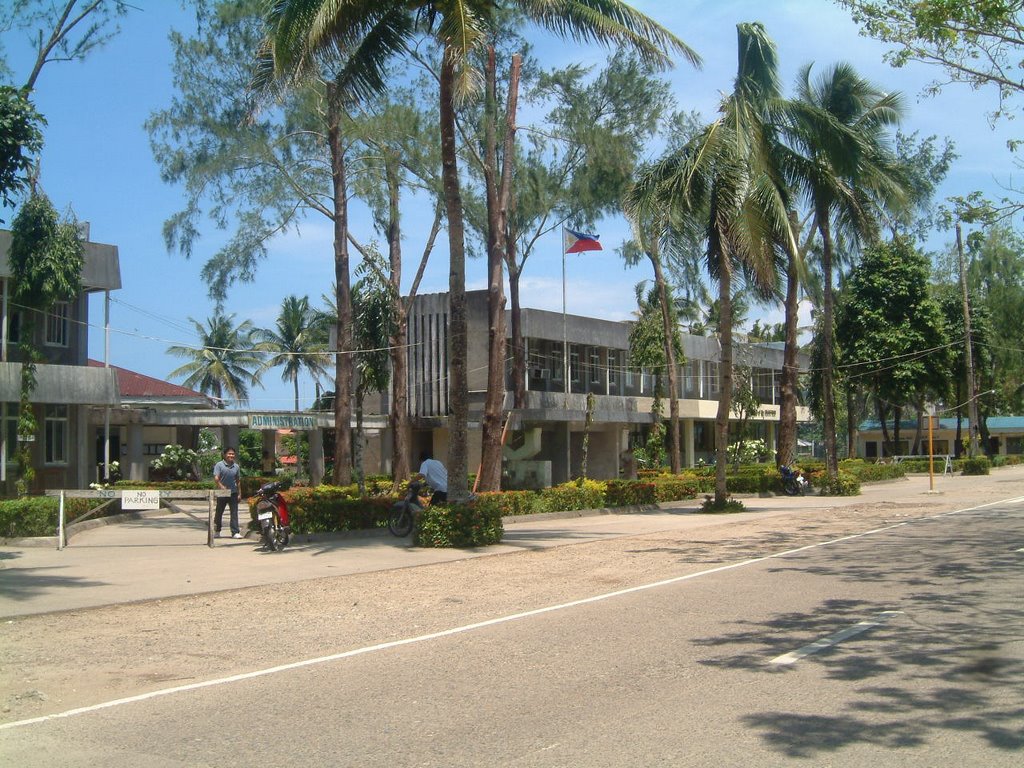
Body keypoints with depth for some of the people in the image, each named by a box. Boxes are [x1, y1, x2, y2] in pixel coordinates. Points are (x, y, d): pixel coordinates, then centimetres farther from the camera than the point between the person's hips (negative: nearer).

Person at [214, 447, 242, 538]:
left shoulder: (236, 467, 8)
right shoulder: (219, 465, -5)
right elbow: (216, 478, -14)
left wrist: (239, 494, 12)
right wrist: (221, 486, -31)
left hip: (233, 493, 3)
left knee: (234, 513, -4)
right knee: (219, 512, 10)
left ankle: (235, 532, -6)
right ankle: (216, 531, 26)